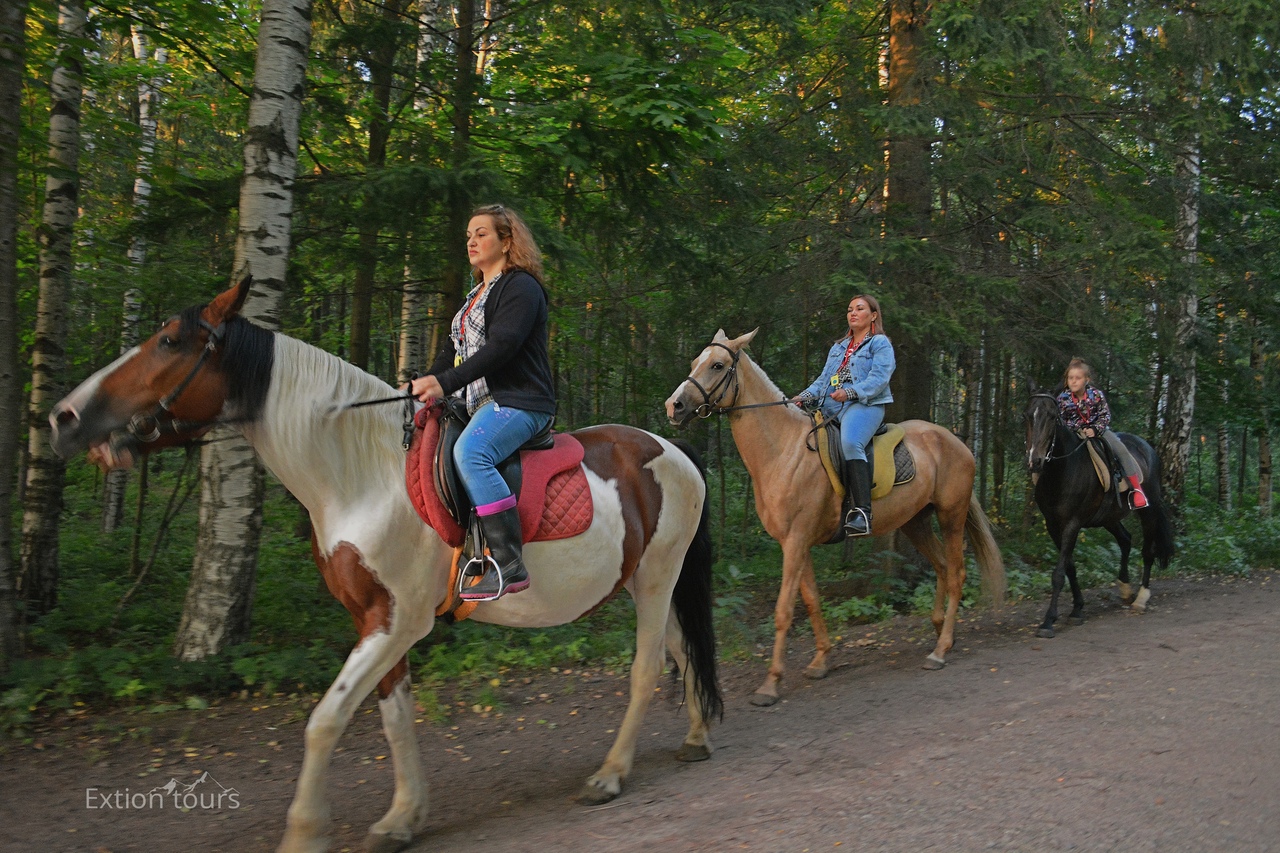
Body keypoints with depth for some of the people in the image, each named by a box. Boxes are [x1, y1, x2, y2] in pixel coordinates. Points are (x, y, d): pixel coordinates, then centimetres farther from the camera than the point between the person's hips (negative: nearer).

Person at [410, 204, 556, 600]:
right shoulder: (475, 295, 24)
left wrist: (444, 383, -26)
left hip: (519, 401, -11)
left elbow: (501, 346, -20)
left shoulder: (521, 287, -6)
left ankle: (510, 566, -34)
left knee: (469, 451, -34)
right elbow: (453, 349, 23)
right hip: (482, 404, 11)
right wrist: (424, 386, 5)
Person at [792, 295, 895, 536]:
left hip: (864, 405, -8)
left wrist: (851, 392, -25)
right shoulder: (838, 347, 29)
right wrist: (805, 396, 1)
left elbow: (879, 379, -9)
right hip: (830, 408, 8)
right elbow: (824, 379, 21)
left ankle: (862, 512, -40)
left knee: (850, 443, -35)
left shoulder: (880, 344, 6)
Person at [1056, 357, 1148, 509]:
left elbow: (1105, 415, -5)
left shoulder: (1096, 394, -11)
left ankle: (1137, 488, -9)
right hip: (1075, 432, 0)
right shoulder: (1062, 399, -12)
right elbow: (1062, 421, -3)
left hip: (1097, 429, 0)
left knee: (1121, 450, -15)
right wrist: (1079, 430, -17)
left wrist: (1095, 429, -19)